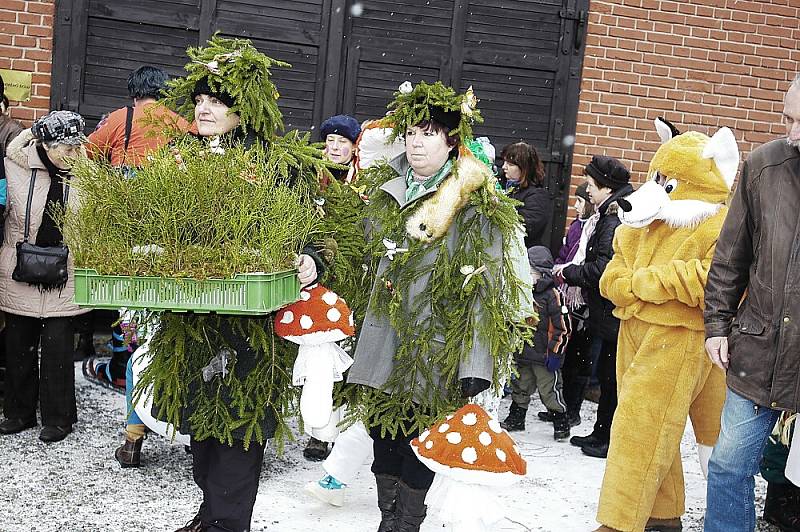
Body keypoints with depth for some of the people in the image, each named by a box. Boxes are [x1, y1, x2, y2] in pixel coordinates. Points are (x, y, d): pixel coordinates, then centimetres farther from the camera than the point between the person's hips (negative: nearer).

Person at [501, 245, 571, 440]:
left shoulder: (552, 295, -13)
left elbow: (563, 327, -13)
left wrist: (555, 352, -14)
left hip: (544, 357, -7)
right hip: (523, 353, 7)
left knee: (550, 391, -3)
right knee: (520, 388, 18)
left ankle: (561, 423, 10)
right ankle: (515, 419, 32)